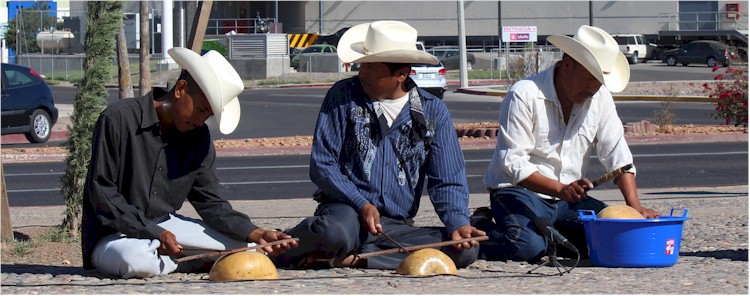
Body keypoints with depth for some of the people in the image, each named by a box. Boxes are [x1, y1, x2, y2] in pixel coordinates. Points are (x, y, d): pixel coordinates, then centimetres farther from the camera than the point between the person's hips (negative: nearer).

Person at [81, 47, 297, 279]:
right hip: (114, 236, -5)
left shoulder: (199, 138, 5)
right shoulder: (118, 119, -15)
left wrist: (255, 234, -15)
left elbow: (210, 203, 3)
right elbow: (101, 193, -18)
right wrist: (155, 233, -26)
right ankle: (201, 261, -11)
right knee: (138, 260, -41)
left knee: (248, 244, -7)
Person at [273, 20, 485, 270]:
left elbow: (447, 181, 5)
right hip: (347, 209, -3)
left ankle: (349, 259, -25)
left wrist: (458, 223, -15)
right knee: (337, 234, -42)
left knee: (466, 250, -25)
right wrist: (362, 205, -15)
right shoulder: (343, 96, 2)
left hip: (395, 225, 3)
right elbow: (322, 165, -1)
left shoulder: (433, 111, 7)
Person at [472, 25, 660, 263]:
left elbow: (617, 155, -1)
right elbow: (512, 163, -21)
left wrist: (634, 205, -16)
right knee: (528, 247, -34)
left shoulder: (600, 96, 1)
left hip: (568, 198, 6)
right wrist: (561, 189, -34)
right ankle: (479, 229, 0)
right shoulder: (524, 96, -17)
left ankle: (547, 236, 4)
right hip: (519, 192, -6)